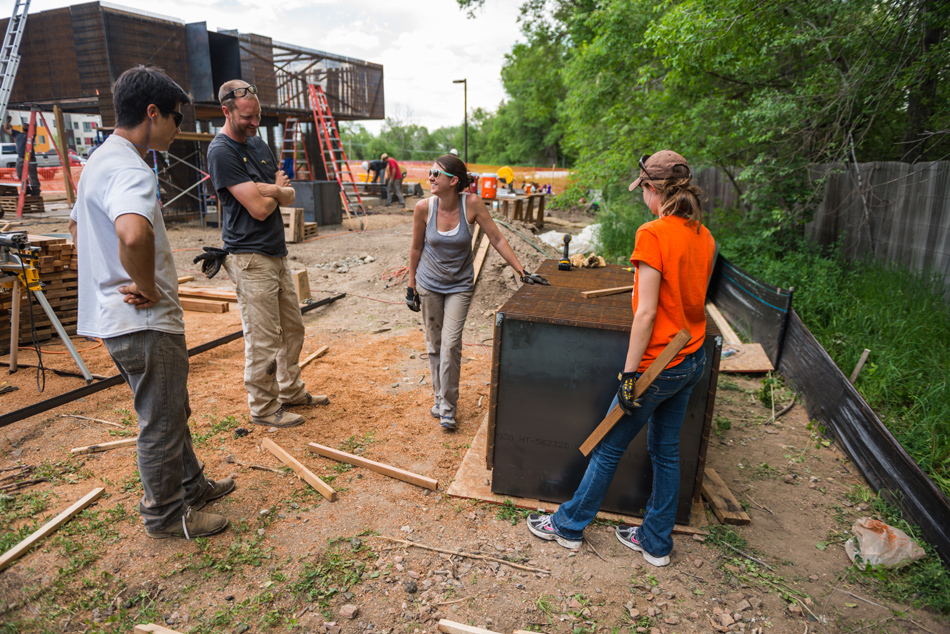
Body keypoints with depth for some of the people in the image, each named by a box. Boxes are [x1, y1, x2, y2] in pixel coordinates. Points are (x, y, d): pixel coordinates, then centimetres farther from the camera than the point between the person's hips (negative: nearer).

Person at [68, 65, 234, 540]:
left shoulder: (101, 161, 14)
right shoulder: (129, 168, -21)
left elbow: (77, 227, 27)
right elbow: (134, 233, -43)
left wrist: (130, 280, 15)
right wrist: (149, 288, -25)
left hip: (116, 317, 10)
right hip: (144, 323, -10)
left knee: (172, 411, 23)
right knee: (161, 422, 6)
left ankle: (191, 485, 41)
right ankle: (166, 515, 25)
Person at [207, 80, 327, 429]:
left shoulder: (258, 143, 15)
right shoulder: (221, 151, -13)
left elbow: (288, 196, 10)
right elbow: (259, 209, -19)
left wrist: (268, 190, -10)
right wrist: (277, 191, 1)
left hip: (277, 253, 9)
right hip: (250, 258, -9)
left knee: (293, 328, 16)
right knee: (263, 339, -1)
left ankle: (291, 391, 32)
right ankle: (263, 408, 14)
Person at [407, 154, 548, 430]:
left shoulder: (471, 204, -17)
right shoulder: (424, 207, -13)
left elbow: (497, 239, -11)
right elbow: (416, 248, 0)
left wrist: (523, 272, -13)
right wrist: (411, 285, 5)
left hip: (459, 286, -2)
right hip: (429, 285, 2)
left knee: (451, 345, -8)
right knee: (434, 344, 10)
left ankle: (448, 407, 8)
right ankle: (439, 397, 29)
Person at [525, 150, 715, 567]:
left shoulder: (653, 234, -20)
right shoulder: (703, 236, 4)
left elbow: (646, 312, -22)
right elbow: (694, 296, 12)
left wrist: (629, 373, -18)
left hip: (659, 364, -8)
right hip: (693, 360, 8)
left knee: (609, 447, 8)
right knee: (665, 449, 18)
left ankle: (570, 525, 27)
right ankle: (656, 542, 33)